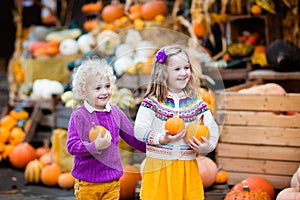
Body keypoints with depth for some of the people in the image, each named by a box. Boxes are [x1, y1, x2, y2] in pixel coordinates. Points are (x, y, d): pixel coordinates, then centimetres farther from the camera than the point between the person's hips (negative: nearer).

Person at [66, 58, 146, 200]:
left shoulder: (115, 112, 4)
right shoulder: (79, 116, -11)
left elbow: (132, 137, 12)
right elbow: (71, 146, -18)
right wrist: (96, 146, -30)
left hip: (112, 182, 4)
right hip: (87, 183, -4)